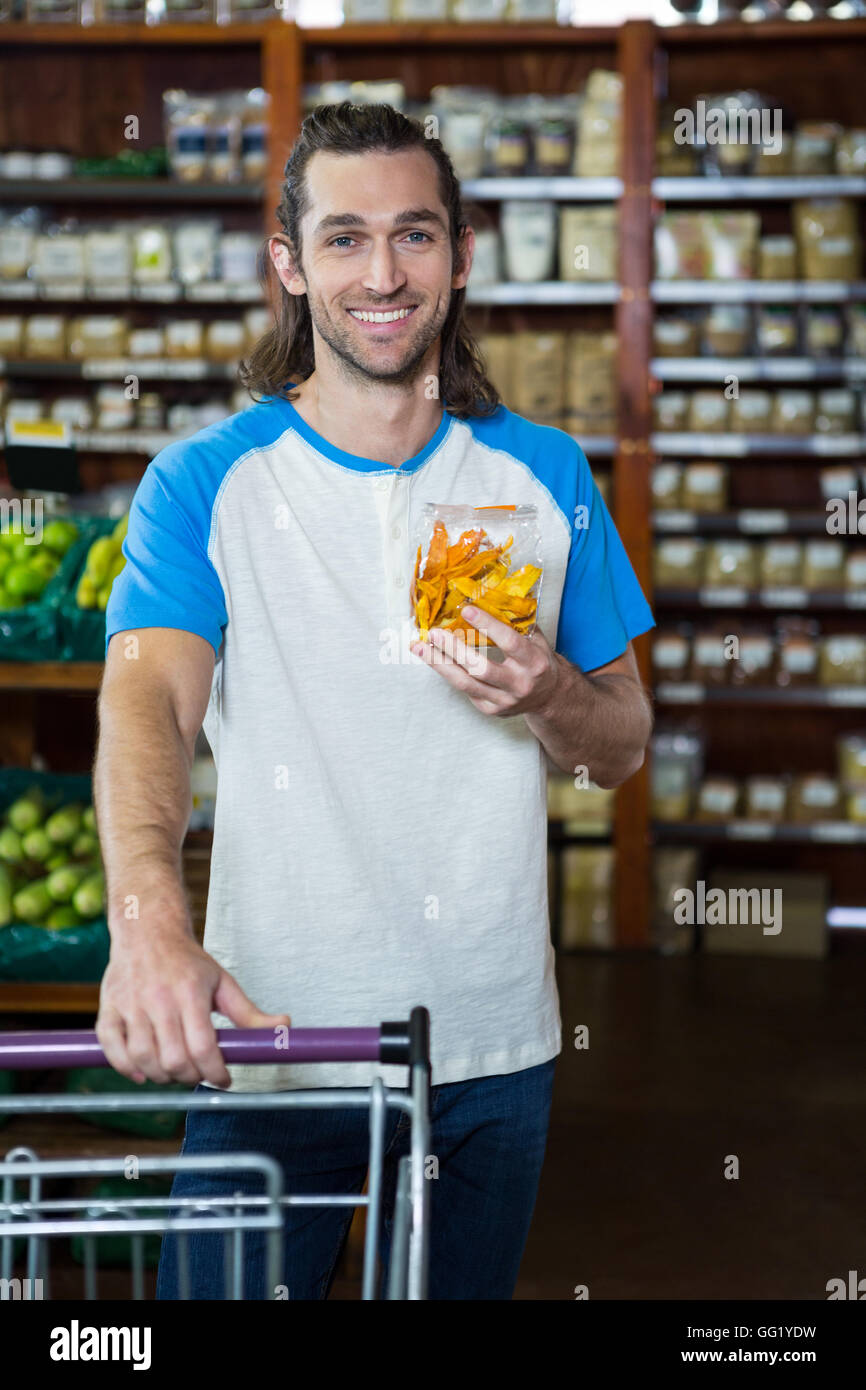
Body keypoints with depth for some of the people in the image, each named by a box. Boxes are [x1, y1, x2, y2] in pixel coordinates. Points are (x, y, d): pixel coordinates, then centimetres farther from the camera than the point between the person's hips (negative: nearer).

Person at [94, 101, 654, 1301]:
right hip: (268, 1039, -2)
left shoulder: (546, 475, 4)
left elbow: (625, 750, 9)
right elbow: (148, 698, -20)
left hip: (493, 1045, 3)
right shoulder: (207, 482, -4)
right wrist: (148, 919, -39)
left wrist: (548, 696, -16)